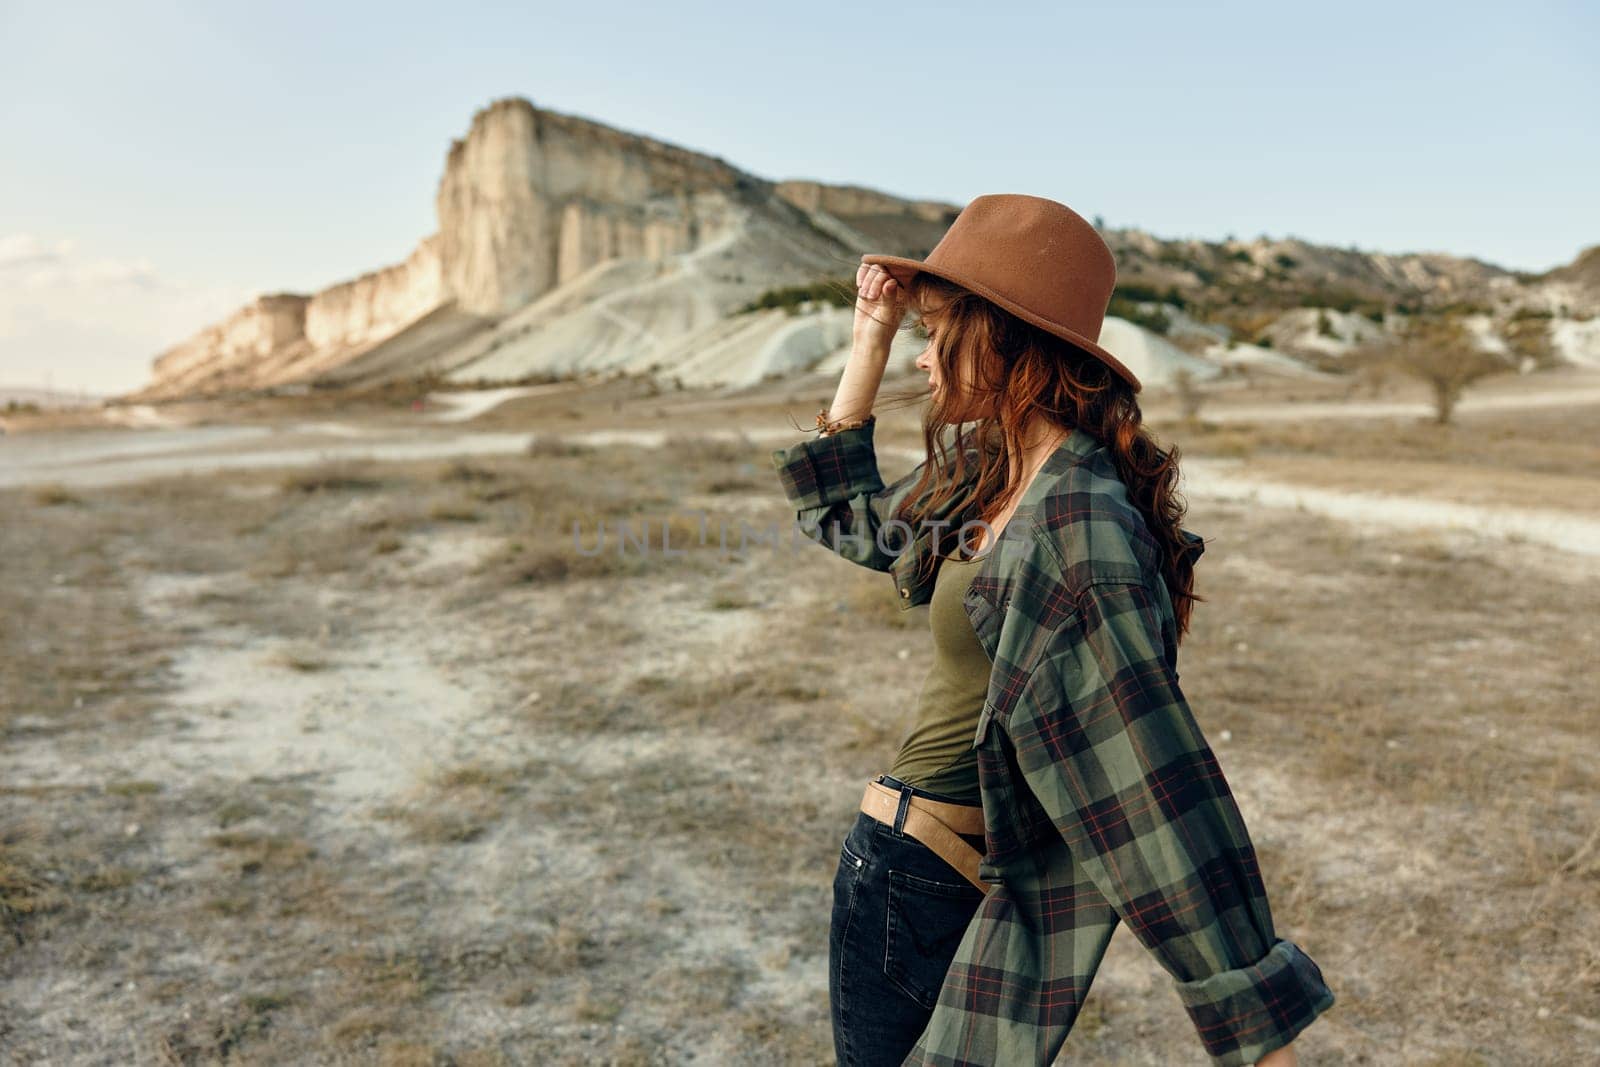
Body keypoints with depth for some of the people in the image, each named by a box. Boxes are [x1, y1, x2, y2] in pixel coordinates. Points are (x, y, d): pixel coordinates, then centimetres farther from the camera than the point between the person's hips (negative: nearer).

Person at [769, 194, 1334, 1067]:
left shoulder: (1079, 523, -26)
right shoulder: (984, 473, 2)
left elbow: (1156, 789, -29)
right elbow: (847, 519, 19)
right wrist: (868, 341, 14)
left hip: (921, 878, -9)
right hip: (910, 860, 9)